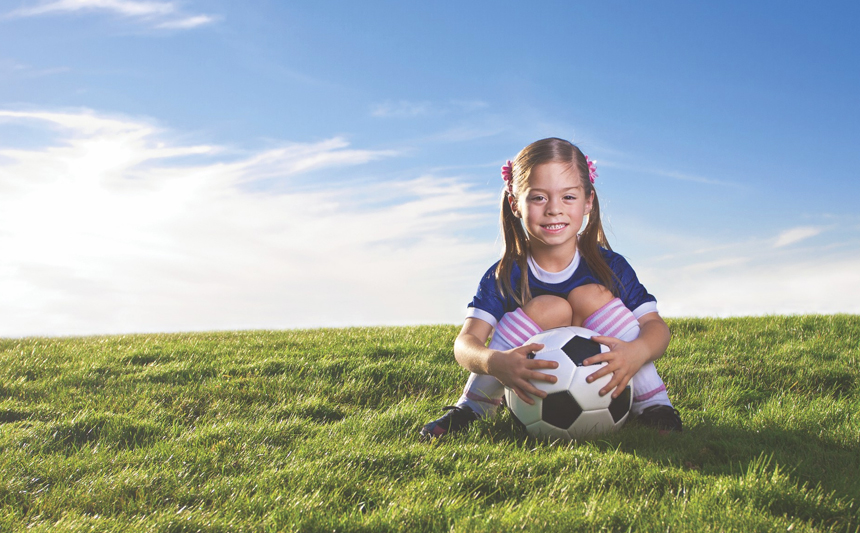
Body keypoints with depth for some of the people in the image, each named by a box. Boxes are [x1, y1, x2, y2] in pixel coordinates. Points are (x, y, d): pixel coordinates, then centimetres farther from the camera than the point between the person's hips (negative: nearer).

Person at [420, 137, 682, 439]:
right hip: (530, 396, 0)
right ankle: (471, 409, -13)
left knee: (591, 296, -21)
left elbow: (656, 326, -16)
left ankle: (651, 404, -13)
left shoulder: (609, 267, -9)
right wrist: (495, 363, -47)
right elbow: (465, 343, -21)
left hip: (600, 388, 0)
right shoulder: (503, 277, -11)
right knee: (547, 308, -26)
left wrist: (638, 352, -42)